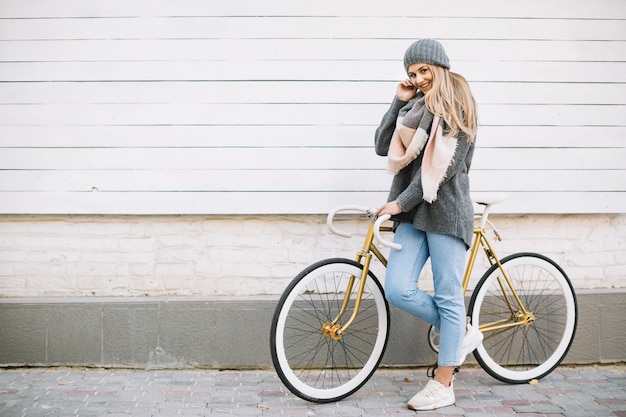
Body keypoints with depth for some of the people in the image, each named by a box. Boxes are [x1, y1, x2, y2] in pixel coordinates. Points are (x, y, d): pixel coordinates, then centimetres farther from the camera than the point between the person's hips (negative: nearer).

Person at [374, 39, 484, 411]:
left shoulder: (458, 107, -2)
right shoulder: (416, 107, 17)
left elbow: (446, 164, -12)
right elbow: (383, 147, 9)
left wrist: (401, 202, -14)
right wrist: (399, 102, 3)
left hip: (445, 210, -6)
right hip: (412, 212, 6)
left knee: (448, 296, 0)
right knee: (398, 290, -6)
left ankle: (443, 384, 10)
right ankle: (462, 331, 18)